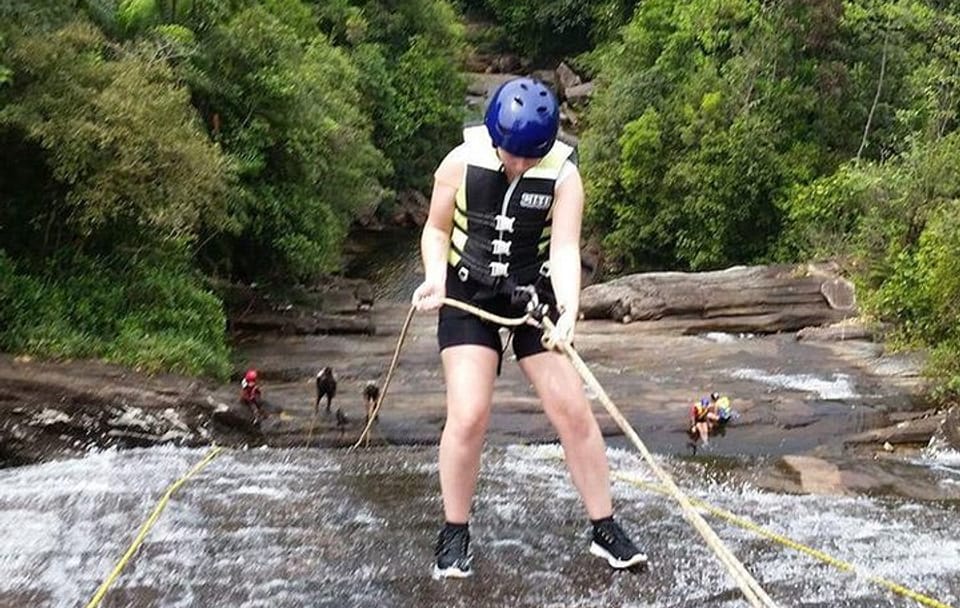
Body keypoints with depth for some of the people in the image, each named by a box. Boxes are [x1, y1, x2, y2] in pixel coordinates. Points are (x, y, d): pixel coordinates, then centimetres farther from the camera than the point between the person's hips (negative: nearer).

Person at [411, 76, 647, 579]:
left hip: (533, 297, 1)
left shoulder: (564, 175, -13)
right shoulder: (461, 163, -11)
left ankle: (605, 529, 13)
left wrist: (569, 308, -38)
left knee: (573, 411, -3)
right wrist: (435, 276, -18)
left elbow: (565, 249, -20)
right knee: (468, 416, -13)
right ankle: (455, 533, 8)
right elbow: (436, 231, 1)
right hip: (467, 296, -1)